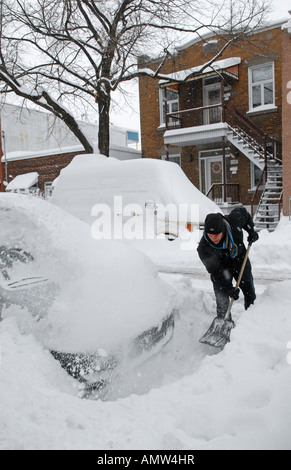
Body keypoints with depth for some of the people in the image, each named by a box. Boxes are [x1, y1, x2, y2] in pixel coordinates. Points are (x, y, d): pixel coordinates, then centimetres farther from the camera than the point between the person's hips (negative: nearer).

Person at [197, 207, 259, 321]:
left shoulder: (234, 220, -31)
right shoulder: (203, 248, -34)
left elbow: (243, 212, -6)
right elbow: (215, 271, -25)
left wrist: (251, 230, -10)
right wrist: (228, 289, -31)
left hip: (240, 261, 3)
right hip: (221, 267, -3)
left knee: (250, 296, 11)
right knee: (222, 301, -8)